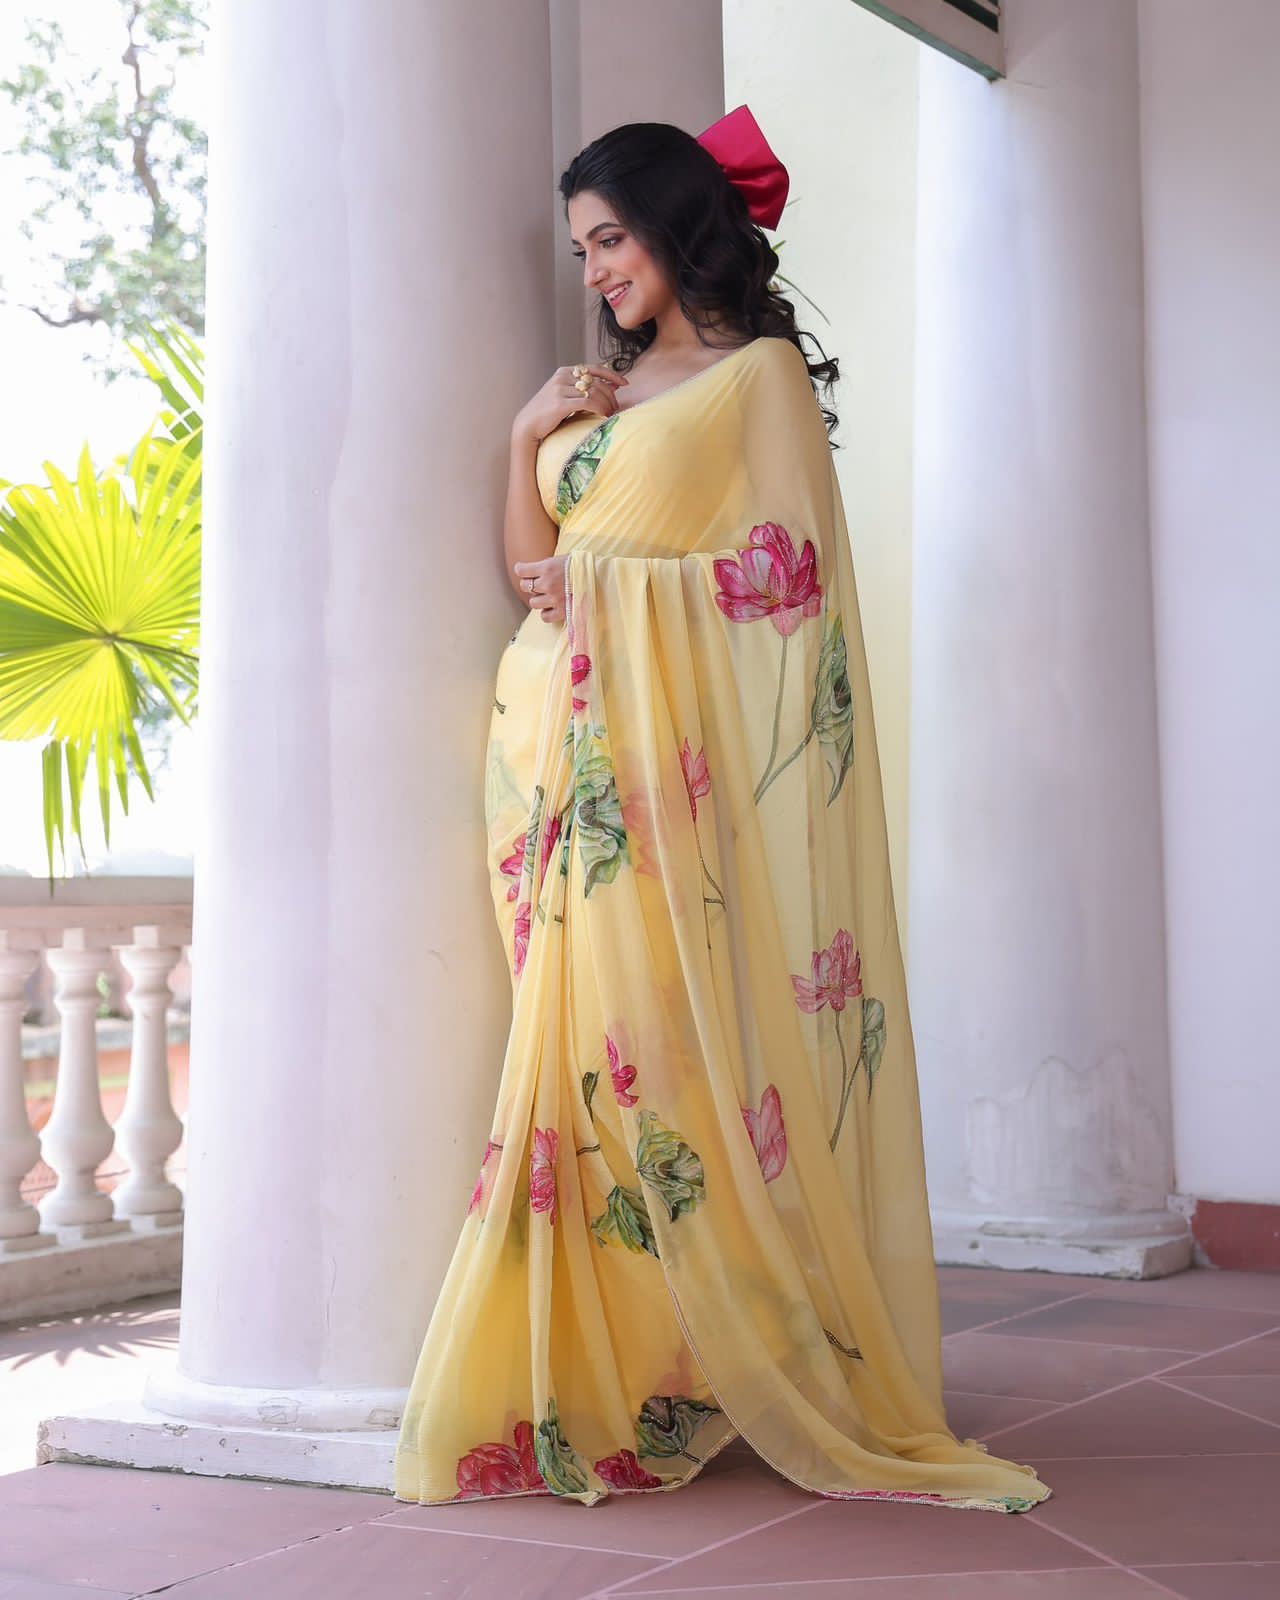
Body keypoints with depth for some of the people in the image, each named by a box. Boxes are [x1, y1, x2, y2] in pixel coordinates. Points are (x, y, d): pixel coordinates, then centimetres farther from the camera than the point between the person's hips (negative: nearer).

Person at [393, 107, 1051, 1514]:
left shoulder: (761, 376, 3)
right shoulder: (598, 388, 23)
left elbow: (784, 571, -7)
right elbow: (532, 567, 18)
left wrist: (600, 577, -7)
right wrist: (528, 439, 5)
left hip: (676, 749, -6)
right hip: (572, 747, 6)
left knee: (673, 1030, -11)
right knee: (585, 1022, -1)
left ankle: (774, 1370, -4)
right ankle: (603, 1371, 1)